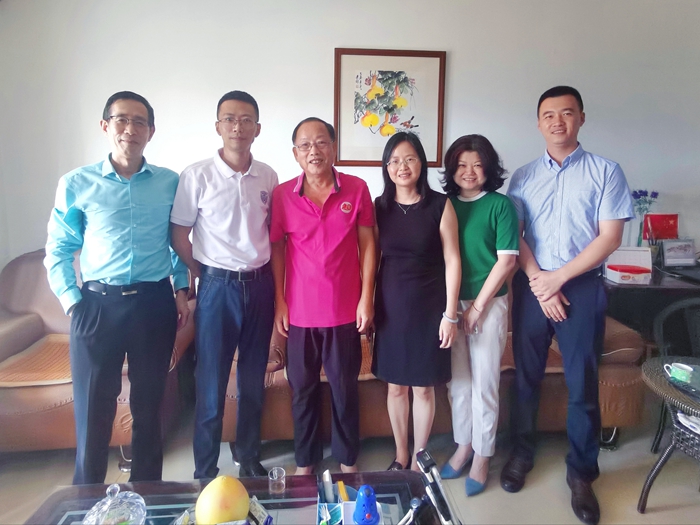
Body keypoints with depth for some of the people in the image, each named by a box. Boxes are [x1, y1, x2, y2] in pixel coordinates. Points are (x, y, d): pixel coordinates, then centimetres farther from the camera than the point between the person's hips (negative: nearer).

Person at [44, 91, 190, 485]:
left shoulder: (170, 183, 4)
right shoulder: (76, 184, 1)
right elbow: (58, 250, 3)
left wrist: (182, 289, 4)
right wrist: (73, 302, -5)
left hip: (155, 303, 1)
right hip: (98, 304, -1)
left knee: (149, 405, 12)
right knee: (93, 409, 6)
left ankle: (147, 492, 29)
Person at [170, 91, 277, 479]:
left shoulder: (268, 177, 4)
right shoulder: (197, 175, -7)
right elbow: (179, 236, -1)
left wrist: (267, 277, 6)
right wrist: (205, 274, -1)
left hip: (260, 285, 4)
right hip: (217, 287, -3)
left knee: (254, 381, 14)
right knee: (211, 385, 4)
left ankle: (250, 458, 32)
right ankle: (205, 471, 22)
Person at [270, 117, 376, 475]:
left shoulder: (356, 189, -3)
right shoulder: (282, 195, -2)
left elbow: (367, 244, 0)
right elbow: (276, 248, 3)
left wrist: (366, 298, -4)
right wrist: (279, 302, 0)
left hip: (344, 309, 0)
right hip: (299, 310, 1)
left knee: (345, 388, 12)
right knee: (303, 389, 13)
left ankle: (348, 460, 33)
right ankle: (304, 461, 33)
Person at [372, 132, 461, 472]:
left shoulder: (440, 205, -6)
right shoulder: (379, 206, 3)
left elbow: (452, 260, -6)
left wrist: (450, 314, -9)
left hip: (428, 305, -2)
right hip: (390, 305, 3)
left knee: (423, 387, 8)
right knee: (396, 385, 13)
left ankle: (419, 459, 29)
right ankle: (400, 455, 32)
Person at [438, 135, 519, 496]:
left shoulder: (500, 205, -5)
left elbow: (507, 261, -9)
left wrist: (477, 306, -11)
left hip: (488, 304, -3)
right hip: (451, 303, 3)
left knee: (484, 383, 6)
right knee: (458, 381, 13)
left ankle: (481, 458, 22)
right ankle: (463, 446, 31)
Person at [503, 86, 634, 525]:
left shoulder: (605, 171, 1)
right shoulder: (524, 176, 7)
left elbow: (610, 237, -6)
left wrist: (557, 278, -12)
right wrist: (540, 284, -10)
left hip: (583, 287, -2)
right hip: (531, 286, 2)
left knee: (583, 384, 4)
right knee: (527, 376, 11)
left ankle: (582, 473, 21)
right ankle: (522, 453, 29)